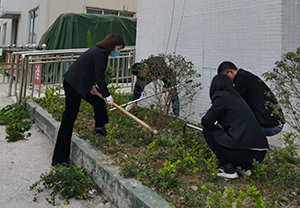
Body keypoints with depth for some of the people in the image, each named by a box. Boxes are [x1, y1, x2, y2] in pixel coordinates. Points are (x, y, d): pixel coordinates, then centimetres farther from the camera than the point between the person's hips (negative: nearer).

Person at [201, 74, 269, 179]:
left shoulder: (221, 98, -4)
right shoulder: (236, 97, 21)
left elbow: (207, 122, -3)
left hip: (245, 152, -9)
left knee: (208, 130, 7)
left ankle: (228, 168, 4)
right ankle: (244, 167, 18)